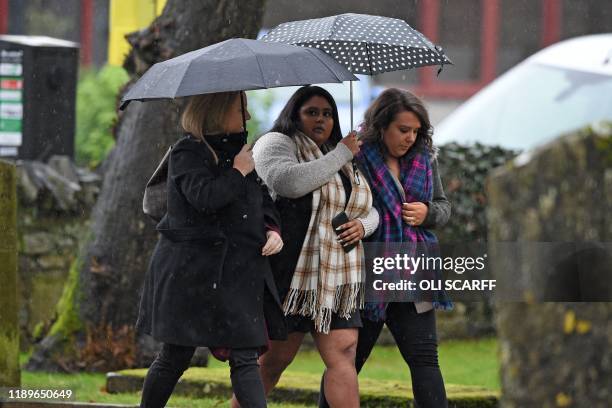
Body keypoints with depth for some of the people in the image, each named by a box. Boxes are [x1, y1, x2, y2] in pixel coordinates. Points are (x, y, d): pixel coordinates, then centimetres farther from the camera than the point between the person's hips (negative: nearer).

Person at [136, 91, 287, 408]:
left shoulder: (239, 149, 14)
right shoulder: (187, 153, -8)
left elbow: (263, 200, 21)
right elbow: (204, 197, -24)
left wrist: (272, 229, 2)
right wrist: (238, 173, -11)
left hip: (240, 271, 6)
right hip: (192, 271, -6)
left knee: (245, 356, -2)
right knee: (176, 357, 3)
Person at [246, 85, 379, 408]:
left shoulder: (341, 163, 23)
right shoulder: (275, 144, -1)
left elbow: (370, 210, 28)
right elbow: (289, 182, -22)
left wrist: (362, 225, 2)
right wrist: (343, 153, -14)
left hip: (337, 278, 7)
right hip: (291, 274, -7)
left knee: (343, 355, -5)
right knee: (274, 359, -4)